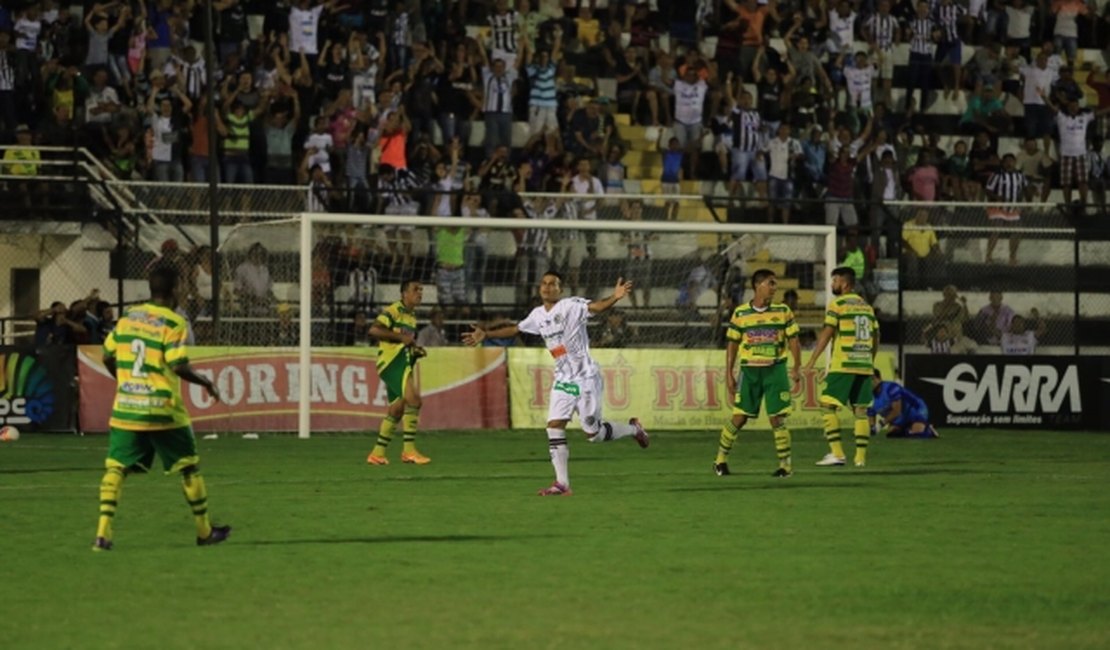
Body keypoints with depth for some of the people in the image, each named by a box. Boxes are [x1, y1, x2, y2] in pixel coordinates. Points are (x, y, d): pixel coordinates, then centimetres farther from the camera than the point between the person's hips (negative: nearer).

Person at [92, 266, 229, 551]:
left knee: (115, 467, 2)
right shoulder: (173, 323, -9)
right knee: (189, 467, 13)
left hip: (125, 408, 3)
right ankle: (204, 531, 23)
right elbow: (178, 366, -16)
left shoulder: (128, 317, 6)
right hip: (163, 410, -3)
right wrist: (205, 382, 0)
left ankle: (103, 532, -14)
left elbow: (108, 357, 11)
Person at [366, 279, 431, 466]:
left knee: (397, 409, 12)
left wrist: (416, 350, 11)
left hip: (403, 363, 10)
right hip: (392, 361, -10)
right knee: (413, 399, -21)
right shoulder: (393, 311, -9)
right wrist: (401, 337, -24)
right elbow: (374, 330, -21)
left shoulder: (412, 316, 19)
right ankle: (409, 450, -20)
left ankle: (377, 453, 21)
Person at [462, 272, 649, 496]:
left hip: (586, 378, -6)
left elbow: (596, 307, -30)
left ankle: (633, 428, 28)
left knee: (593, 434, -1)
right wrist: (486, 334, 23)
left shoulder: (572, 306, -13)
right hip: (563, 380, 6)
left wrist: (615, 297, -49)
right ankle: (562, 484, -4)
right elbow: (515, 329, 24)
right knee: (554, 425, -7)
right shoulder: (538, 315, 8)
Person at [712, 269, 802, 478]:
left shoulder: (783, 311, 3)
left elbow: (793, 340, 5)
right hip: (749, 369, 0)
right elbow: (732, 344, 7)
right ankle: (721, 460, 15)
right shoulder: (740, 313, 2)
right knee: (739, 418, 0)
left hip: (775, 369, 0)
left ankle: (785, 464, 3)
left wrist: (797, 367, -5)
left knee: (777, 418, -4)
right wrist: (729, 373, 3)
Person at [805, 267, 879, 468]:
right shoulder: (866, 306, 15)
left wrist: (812, 361, -8)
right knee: (860, 410, 8)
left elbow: (826, 333, -9)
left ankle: (837, 453, -12)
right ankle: (861, 456, 5)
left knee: (828, 406, -3)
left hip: (843, 365, -6)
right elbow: (875, 338, 18)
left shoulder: (838, 304, -4)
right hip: (864, 366, 6)